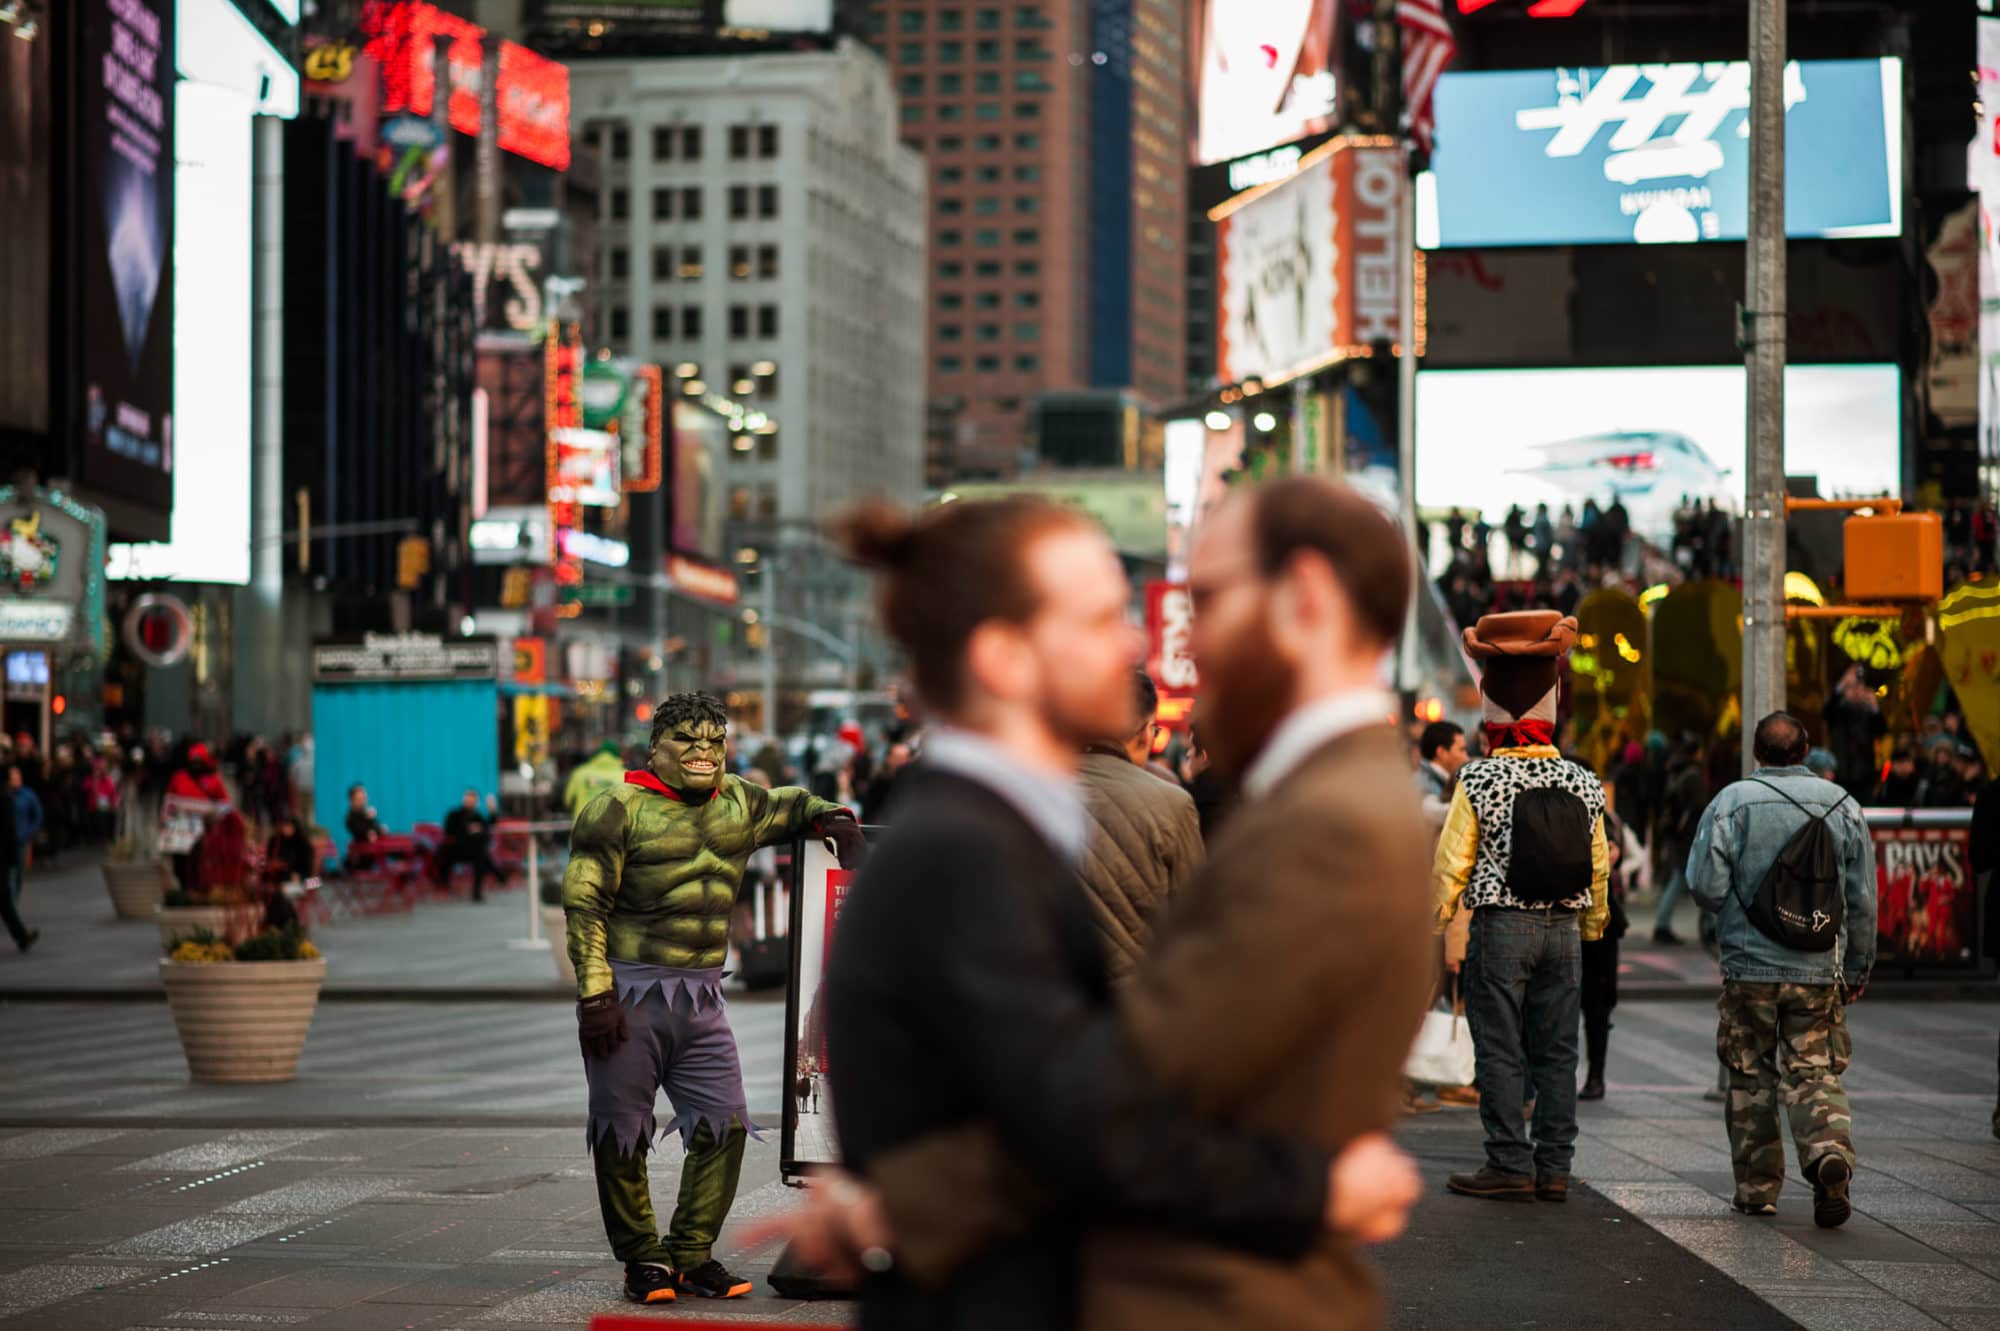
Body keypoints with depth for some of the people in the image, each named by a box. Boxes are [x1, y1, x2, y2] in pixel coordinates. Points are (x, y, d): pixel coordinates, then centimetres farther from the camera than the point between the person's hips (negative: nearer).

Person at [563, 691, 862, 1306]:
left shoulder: (740, 804, 12)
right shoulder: (618, 809, -5)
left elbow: (792, 806, 33)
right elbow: (584, 905, -9)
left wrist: (831, 817, 10)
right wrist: (595, 992, -16)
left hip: (702, 997, 5)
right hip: (630, 990, -5)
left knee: (724, 1124, 0)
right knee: (622, 1133, 1)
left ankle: (691, 1254, 11)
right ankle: (641, 1260, 14)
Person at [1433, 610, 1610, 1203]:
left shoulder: (1479, 781, -9)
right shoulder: (1582, 784, 4)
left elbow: (1452, 862, -8)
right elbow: (1599, 868, 9)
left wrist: (1443, 928, 2)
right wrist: (1591, 929, 22)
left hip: (1500, 928, -4)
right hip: (1563, 930, 4)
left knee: (1500, 1049, 1)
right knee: (1556, 1049, 8)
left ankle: (1511, 1165, 0)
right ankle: (1553, 1167, 11)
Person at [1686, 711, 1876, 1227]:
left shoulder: (1732, 802, -5)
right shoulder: (1841, 804, 3)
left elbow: (1704, 884, -11)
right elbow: (1863, 899, 5)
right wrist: (1858, 967, 14)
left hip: (1750, 968, -1)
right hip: (1819, 971, 1)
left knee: (1751, 1078, 10)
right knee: (1815, 1073, 5)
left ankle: (1757, 1186, 15)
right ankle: (1829, 1149, -21)